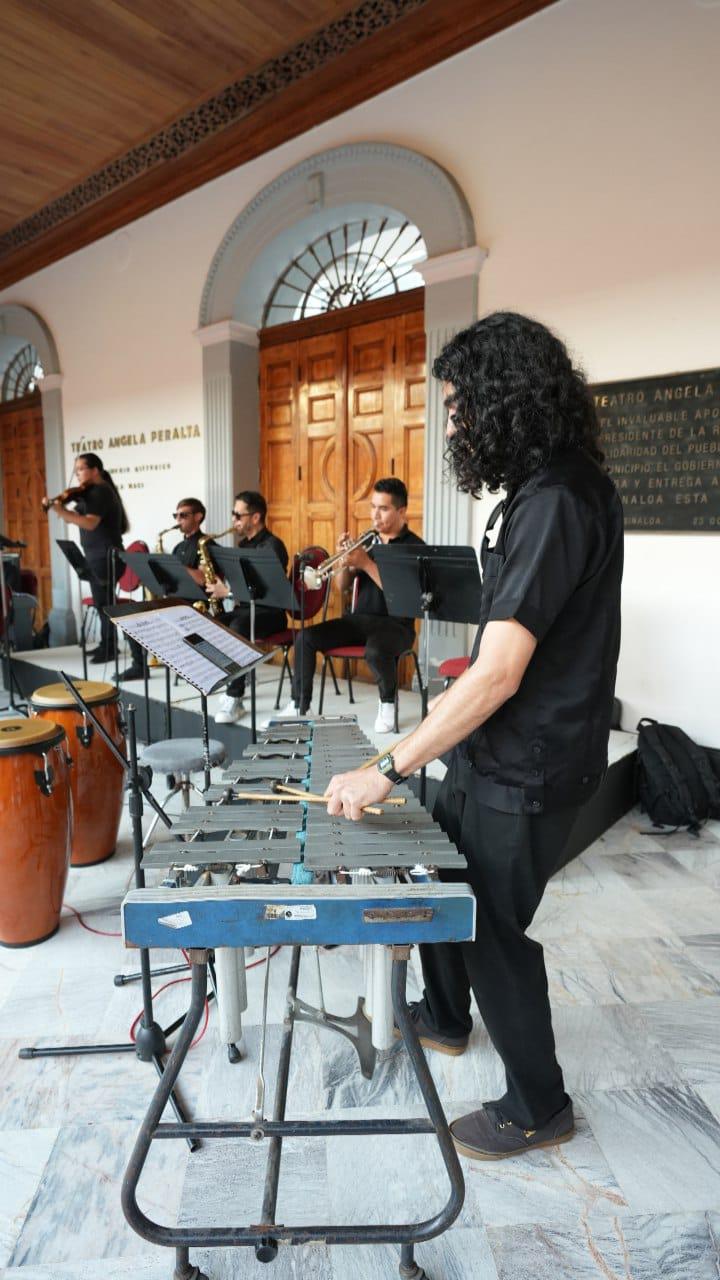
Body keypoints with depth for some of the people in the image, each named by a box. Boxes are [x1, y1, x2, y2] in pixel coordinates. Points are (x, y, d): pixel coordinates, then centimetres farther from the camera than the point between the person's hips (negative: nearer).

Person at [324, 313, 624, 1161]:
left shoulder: (556, 501, -25)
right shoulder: (553, 485, 6)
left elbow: (497, 675, -30)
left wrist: (386, 772, -26)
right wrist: (459, 707, 20)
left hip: (526, 771, -10)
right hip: (496, 749, 10)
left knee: (491, 930, 8)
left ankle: (537, 1108, 33)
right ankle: (443, 1016, 49)